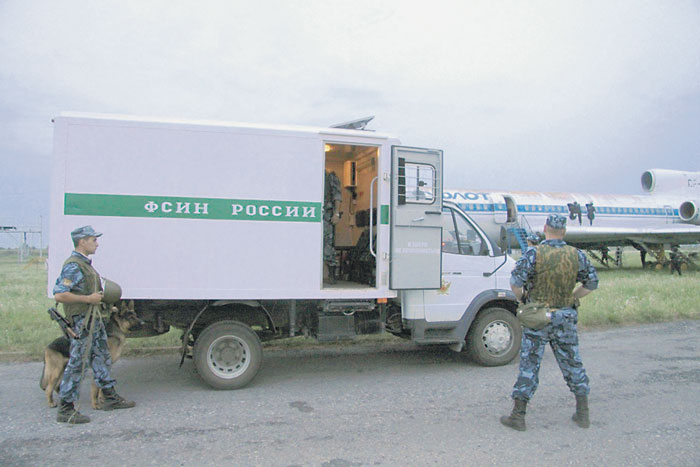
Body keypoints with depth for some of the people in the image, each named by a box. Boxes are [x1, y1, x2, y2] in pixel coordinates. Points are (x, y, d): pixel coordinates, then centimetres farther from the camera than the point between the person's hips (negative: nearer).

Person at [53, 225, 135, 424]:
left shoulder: (85, 263, 14)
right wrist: (88, 299, -21)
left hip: (94, 318, 10)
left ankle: (110, 397, 27)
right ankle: (65, 409, 4)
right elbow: (59, 295, -25)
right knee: (77, 362, -4)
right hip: (83, 320, -10)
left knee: (102, 357, 16)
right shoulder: (73, 266, -18)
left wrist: (97, 296, 16)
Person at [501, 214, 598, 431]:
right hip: (566, 317, 3)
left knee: (529, 365, 3)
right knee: (572, 364, 16)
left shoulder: (534, 254, -12)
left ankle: (518, 415, 7)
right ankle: (582, 413, 24)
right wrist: (571, 298, 15)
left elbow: (515, 282, -19)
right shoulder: (576, 255, 0)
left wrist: (522, 299, 0)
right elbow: (592, 283, 9)